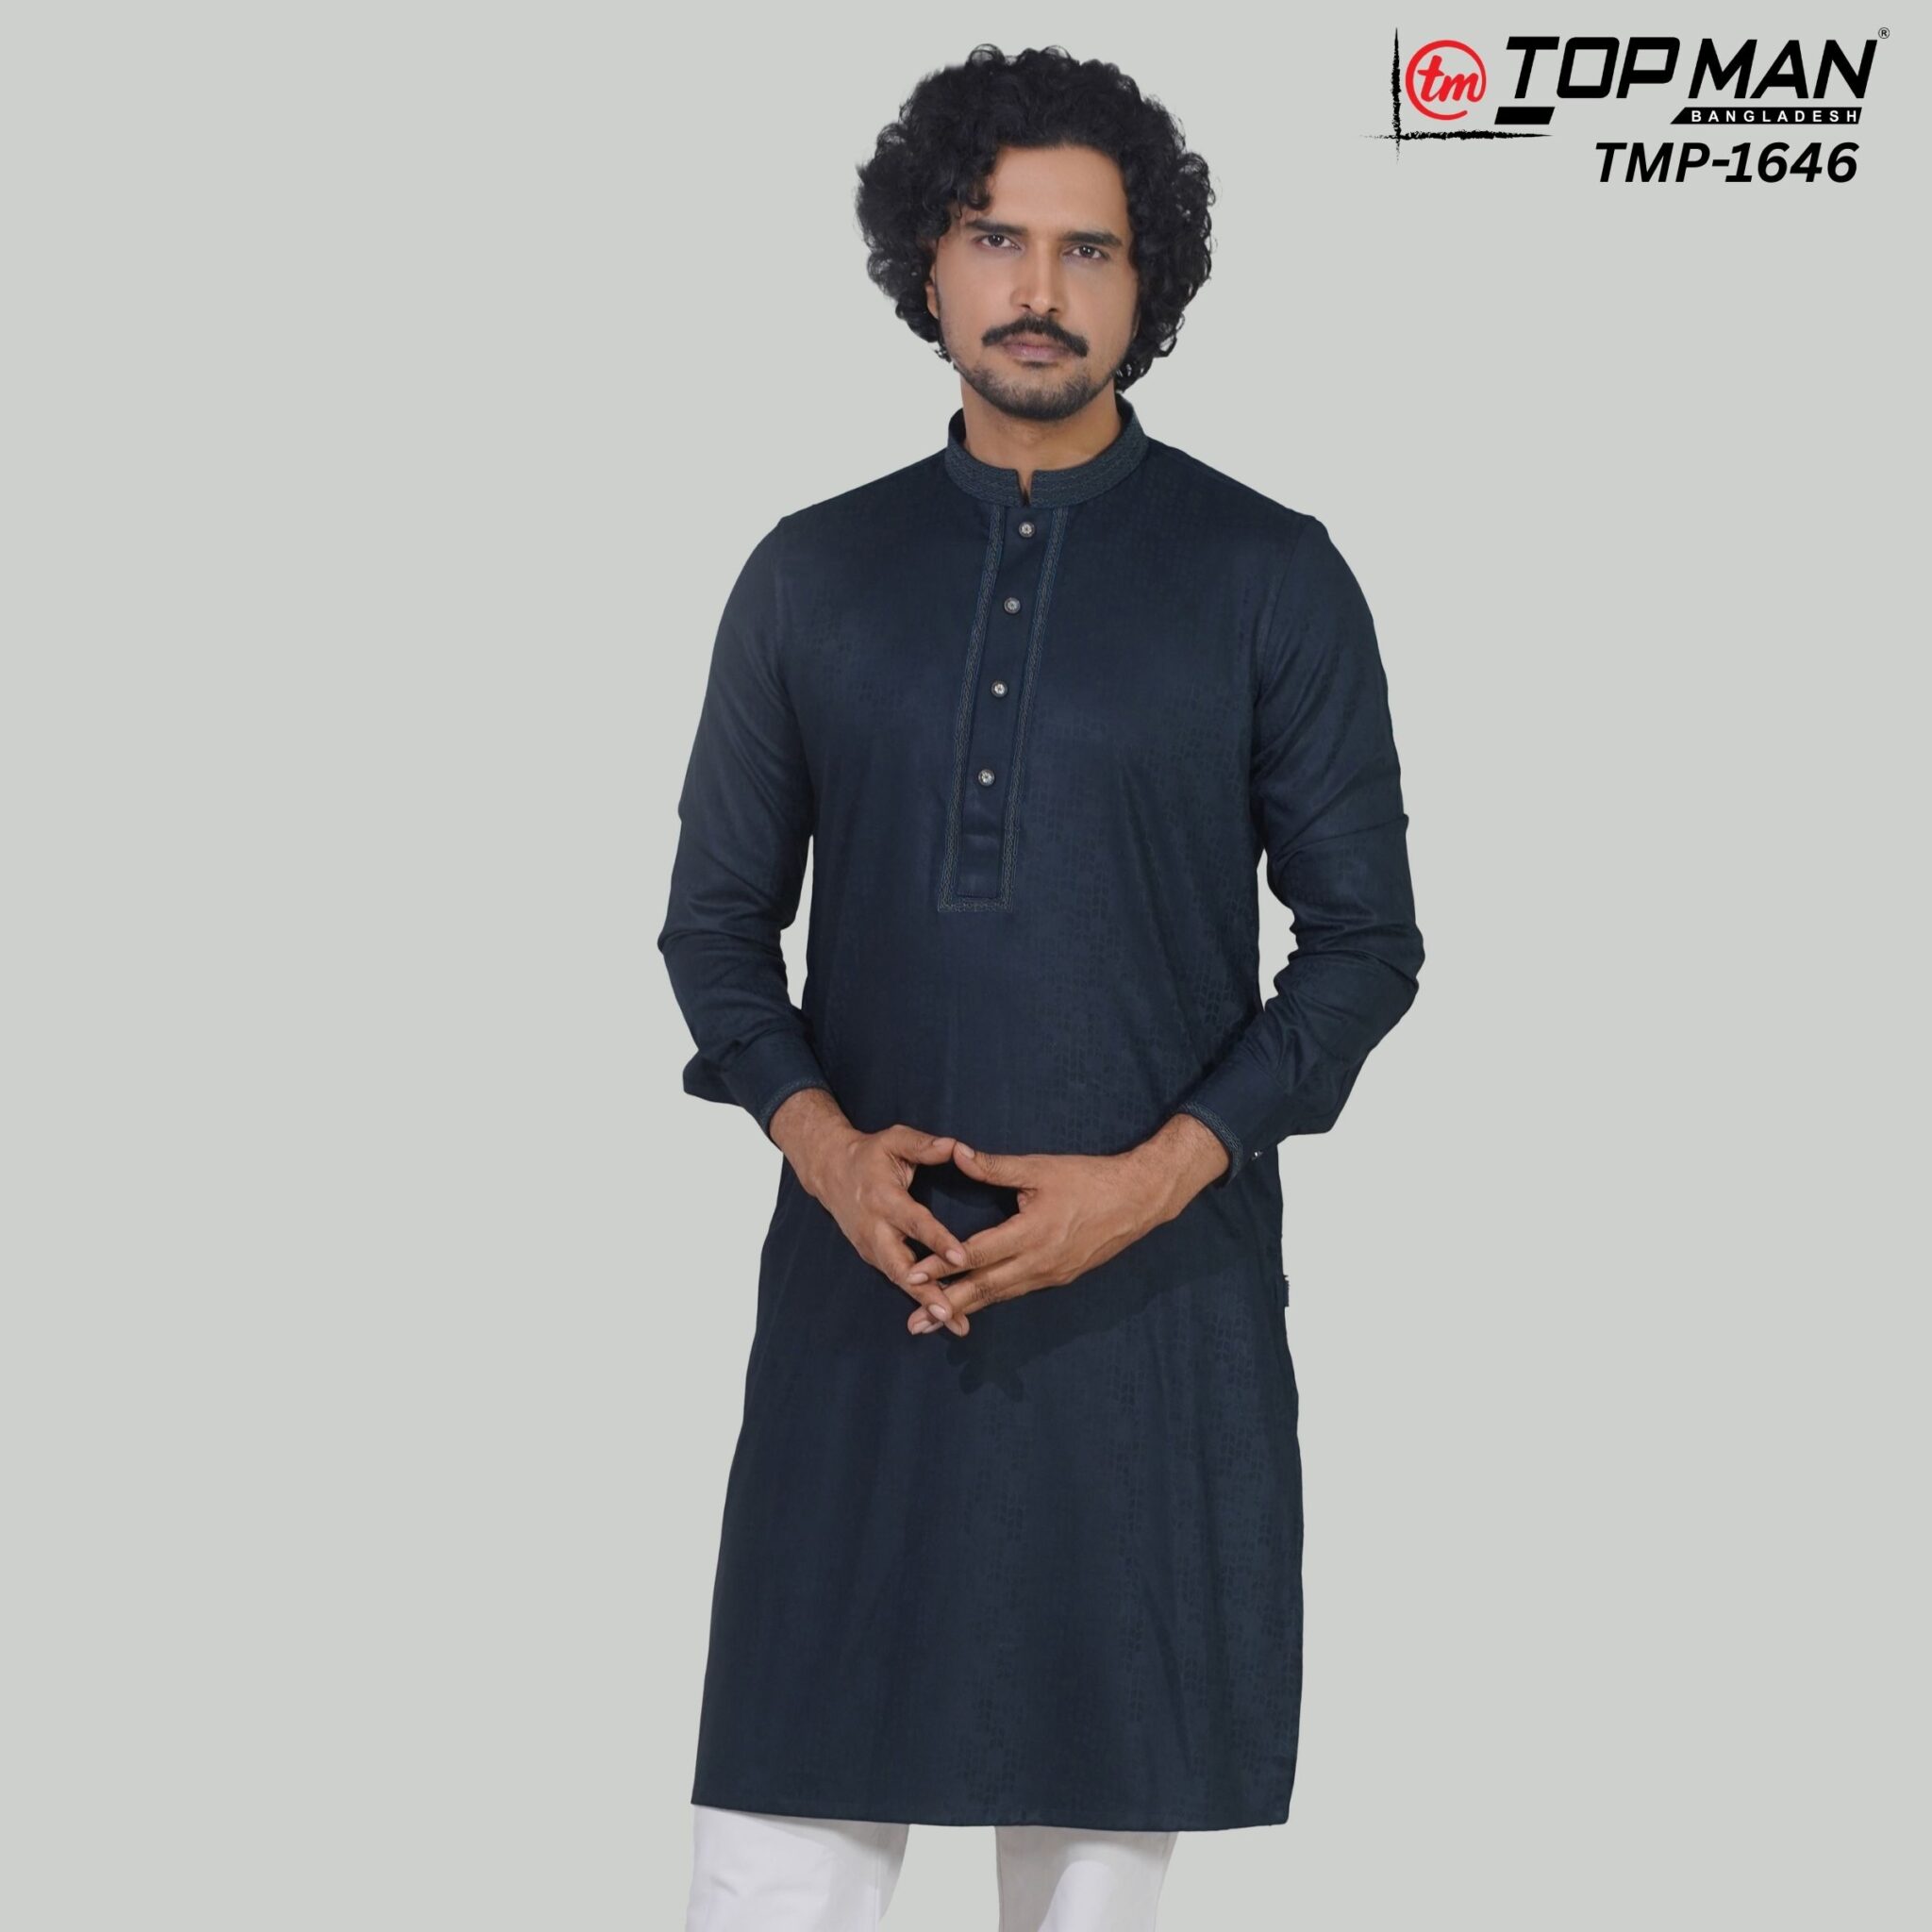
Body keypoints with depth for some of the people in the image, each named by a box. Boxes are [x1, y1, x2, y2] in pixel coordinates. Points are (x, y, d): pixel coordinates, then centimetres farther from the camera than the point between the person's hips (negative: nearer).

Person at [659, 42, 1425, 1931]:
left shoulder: (1268, 577, 2)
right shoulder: (813, 574, 9)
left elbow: (1364, 937, 1)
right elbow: (717, 912, 12)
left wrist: (1149, 1180, -12)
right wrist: (820, 1139, -7)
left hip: (1155, 1286, -1)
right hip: (861, 1278, 2)